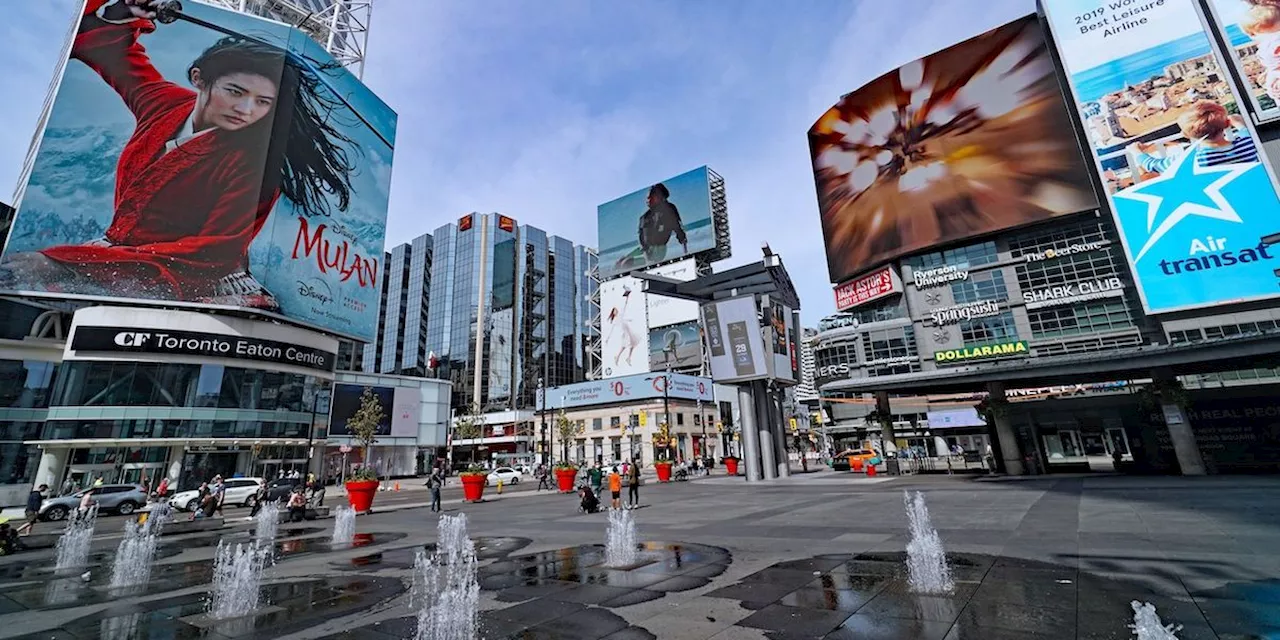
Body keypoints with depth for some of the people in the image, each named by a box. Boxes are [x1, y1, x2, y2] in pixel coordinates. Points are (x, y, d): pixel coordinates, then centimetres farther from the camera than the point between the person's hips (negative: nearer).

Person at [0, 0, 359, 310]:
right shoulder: (166, 103, 4)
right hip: (117, 254, 6)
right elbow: (103, 45, 26)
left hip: (195, 283, -5)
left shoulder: (255, 165, -17)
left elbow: (214, 256, -22)